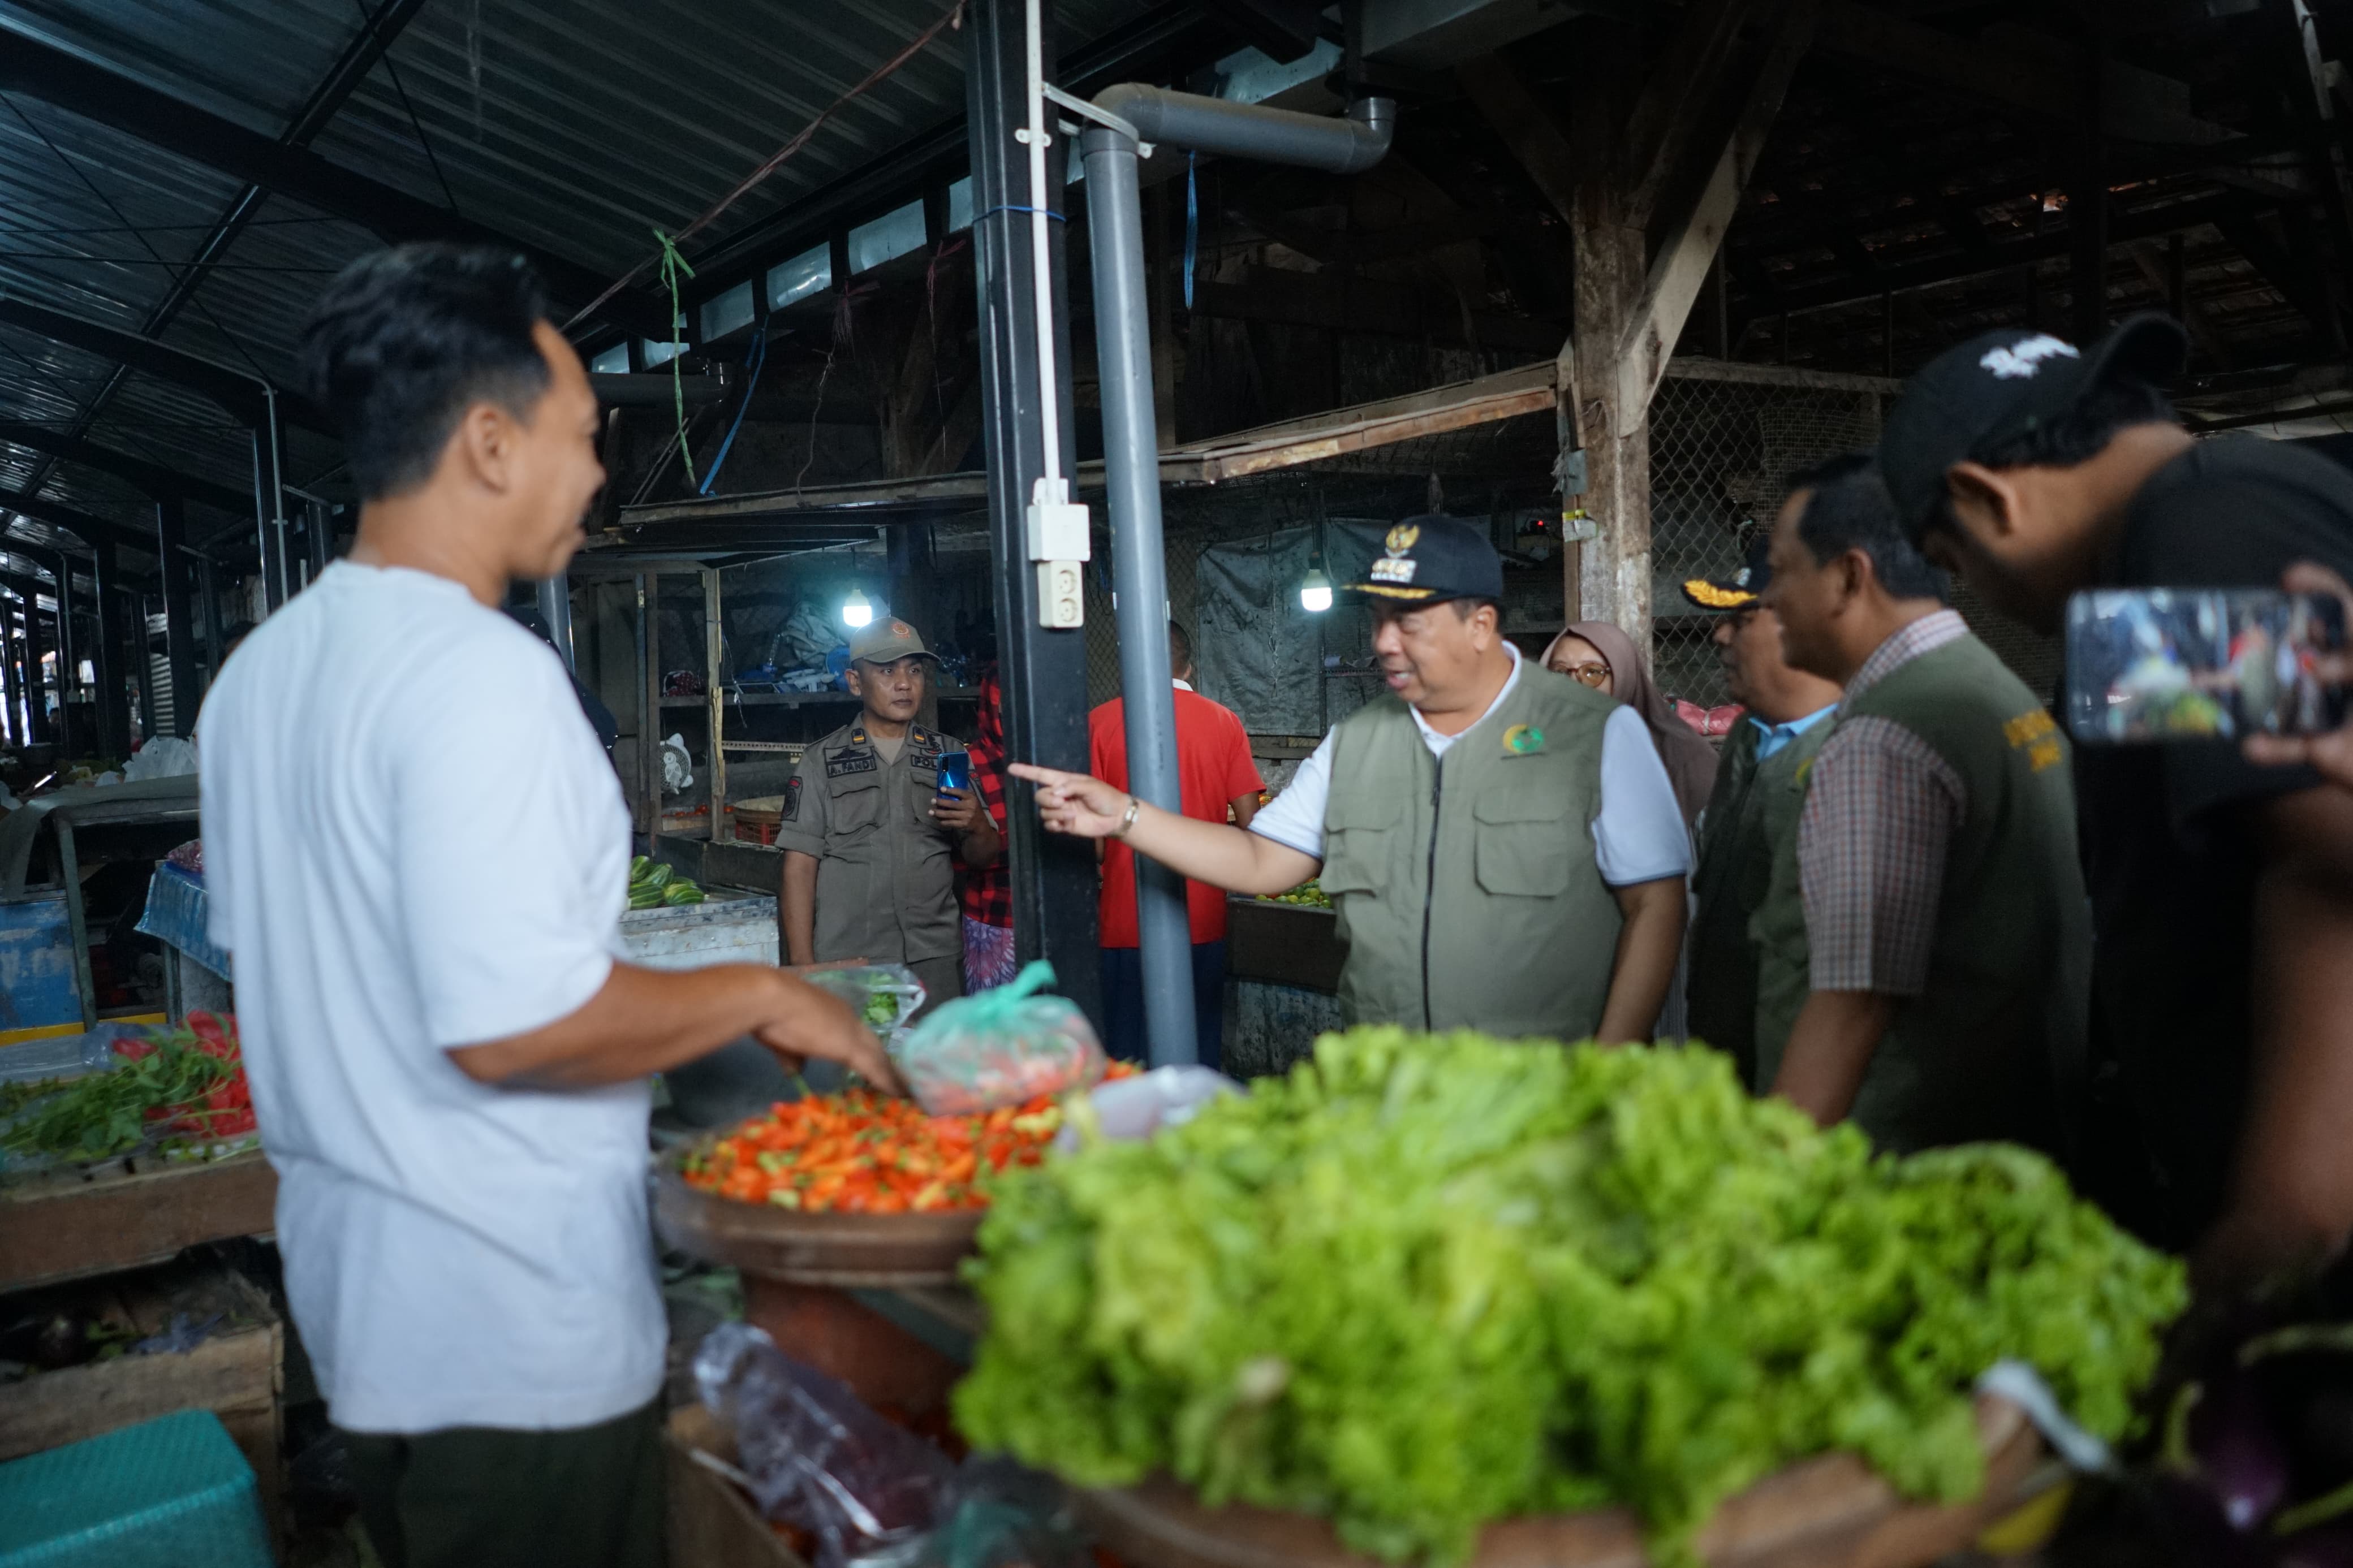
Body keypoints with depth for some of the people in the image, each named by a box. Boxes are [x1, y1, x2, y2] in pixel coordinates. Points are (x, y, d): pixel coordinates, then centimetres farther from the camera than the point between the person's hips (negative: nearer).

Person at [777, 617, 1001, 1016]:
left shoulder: (948, 756, 12)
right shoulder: (821, 763, 5)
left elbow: (982, 857, 13)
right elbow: (800, 868, 1)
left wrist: (977, 826, -10)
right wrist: (804, 968, -6)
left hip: (936, 959, 2)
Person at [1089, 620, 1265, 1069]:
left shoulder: (1101, 721, -3)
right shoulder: (1224, 721, 1)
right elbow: (1249, 822, 1)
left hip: (1126, 923, -1)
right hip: (1203, 920, 2)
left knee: (1127, 1064, 7)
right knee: (1200, 1053, 13)